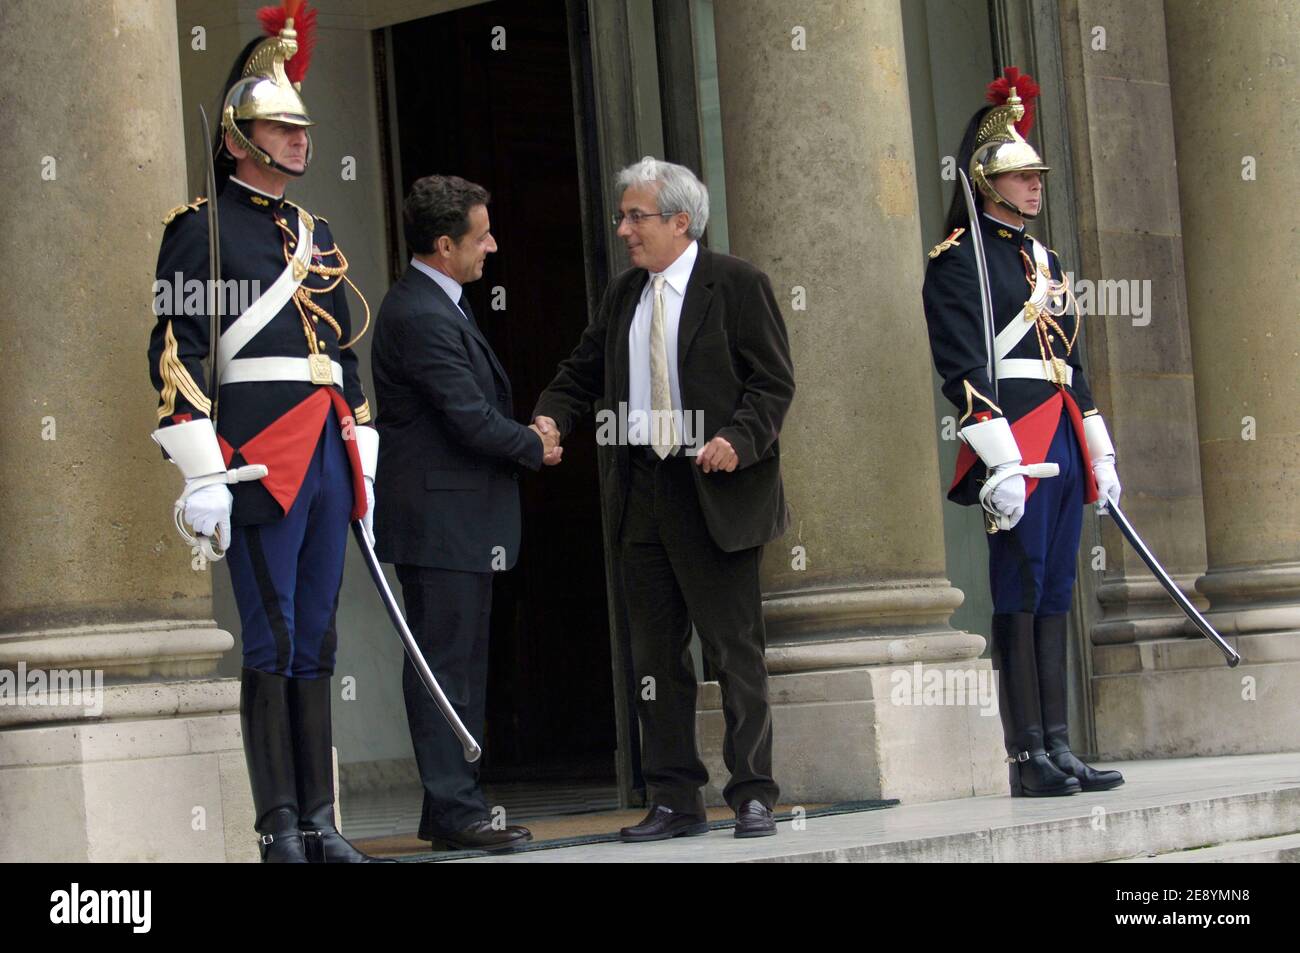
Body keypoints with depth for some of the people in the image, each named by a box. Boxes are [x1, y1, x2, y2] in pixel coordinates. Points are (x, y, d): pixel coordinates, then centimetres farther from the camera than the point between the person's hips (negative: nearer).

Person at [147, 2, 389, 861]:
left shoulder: (317, 236, 21)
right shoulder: (201, 226, -2)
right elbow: (175, 352, -9)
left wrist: (363, 462, 19)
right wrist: (202, 477, -16)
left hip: (329, 460, 7)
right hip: (260, 458, -7)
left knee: (317, 642, 9)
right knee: (270, 643, -6)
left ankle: (320, 822, 13)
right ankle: (279, 828, -3)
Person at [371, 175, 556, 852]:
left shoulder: (439, 305, 16)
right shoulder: (421, 317, -19)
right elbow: (471, 419, -21)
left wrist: (527, 436, 5)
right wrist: (536, 448, -5)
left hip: (459, 521, 11)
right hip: (440, 521, -11)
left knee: (461, 663, 14)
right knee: (445, 664, -7)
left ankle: (453, 808, 19)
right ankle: (454, 811, -4)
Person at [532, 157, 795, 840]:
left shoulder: (736, 284, -4)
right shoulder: (622, 296, 14)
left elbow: (773, 382, -6)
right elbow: (583, 373, 16)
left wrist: (737, 440, -22)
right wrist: (550, 418, -4)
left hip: (716, 495, -6)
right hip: (643, 496, 6)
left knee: (735, 650, -1)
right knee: (655, 655, 8)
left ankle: (752, 795, 7)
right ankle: (674, 801, 14)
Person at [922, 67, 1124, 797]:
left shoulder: (1047, 262, 20)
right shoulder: (959, 259, -5)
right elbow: (964, 368, -13)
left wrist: (1101, 455, 18)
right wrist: (1001, 466, -20)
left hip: (1064, 444, 8)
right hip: (1015, 440, -8)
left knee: (1054, 598, 8)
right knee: (1020, 595, -7)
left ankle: (1059, 751, 9)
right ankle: (1028, 759, -5)